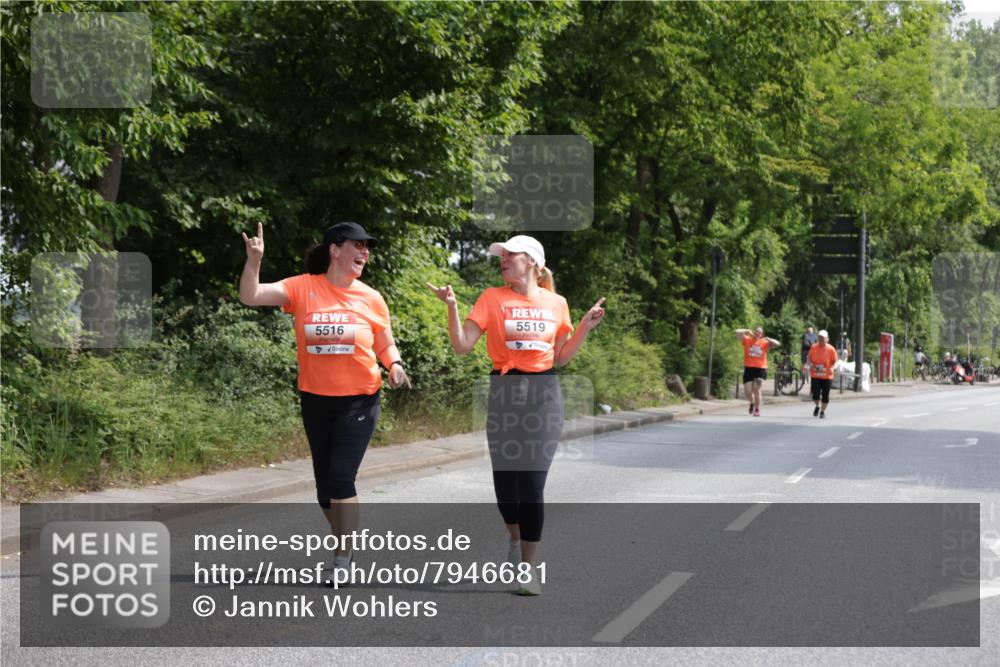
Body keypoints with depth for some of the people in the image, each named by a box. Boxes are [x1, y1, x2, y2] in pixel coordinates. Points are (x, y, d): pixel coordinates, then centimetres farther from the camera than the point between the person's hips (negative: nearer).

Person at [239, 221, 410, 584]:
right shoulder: (302, 288, -5)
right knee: (324, 483, 10)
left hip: (358, 401, -2)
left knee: (341, 478, -12)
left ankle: (343, 558, -3)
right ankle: (346, 542, 30)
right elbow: (250, 296, -11)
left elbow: (386, 346, 9)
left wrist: (395, 365, -12)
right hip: (315, 401, 2)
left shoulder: (371, 298, -2)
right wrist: (254, 261, -26)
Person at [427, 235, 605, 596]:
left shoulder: (556, 303, 7)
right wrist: (452, 306, -15)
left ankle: (529, 567, 1)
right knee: (505, 477, 6)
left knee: (533, 481, -6)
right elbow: (462, 345, -4)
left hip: (544, 393, 0)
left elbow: (561, 357, 13)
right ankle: (515, 539, 35)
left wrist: (585, 327, 2)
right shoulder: (493, 298, 2)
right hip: (505, 392, 0)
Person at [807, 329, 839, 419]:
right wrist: (811, 364, -10)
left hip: (827, 376, -1)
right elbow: (809, 358, 9)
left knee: (825, 395, 4)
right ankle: (817, 406, 27)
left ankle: (823, 411, 22)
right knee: (815, 394, -4)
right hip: (815, 375, 1)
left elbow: (835, 361, 3)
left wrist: (832, 368, -15)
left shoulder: (831, 349, -4)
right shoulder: (813, 347, 0)